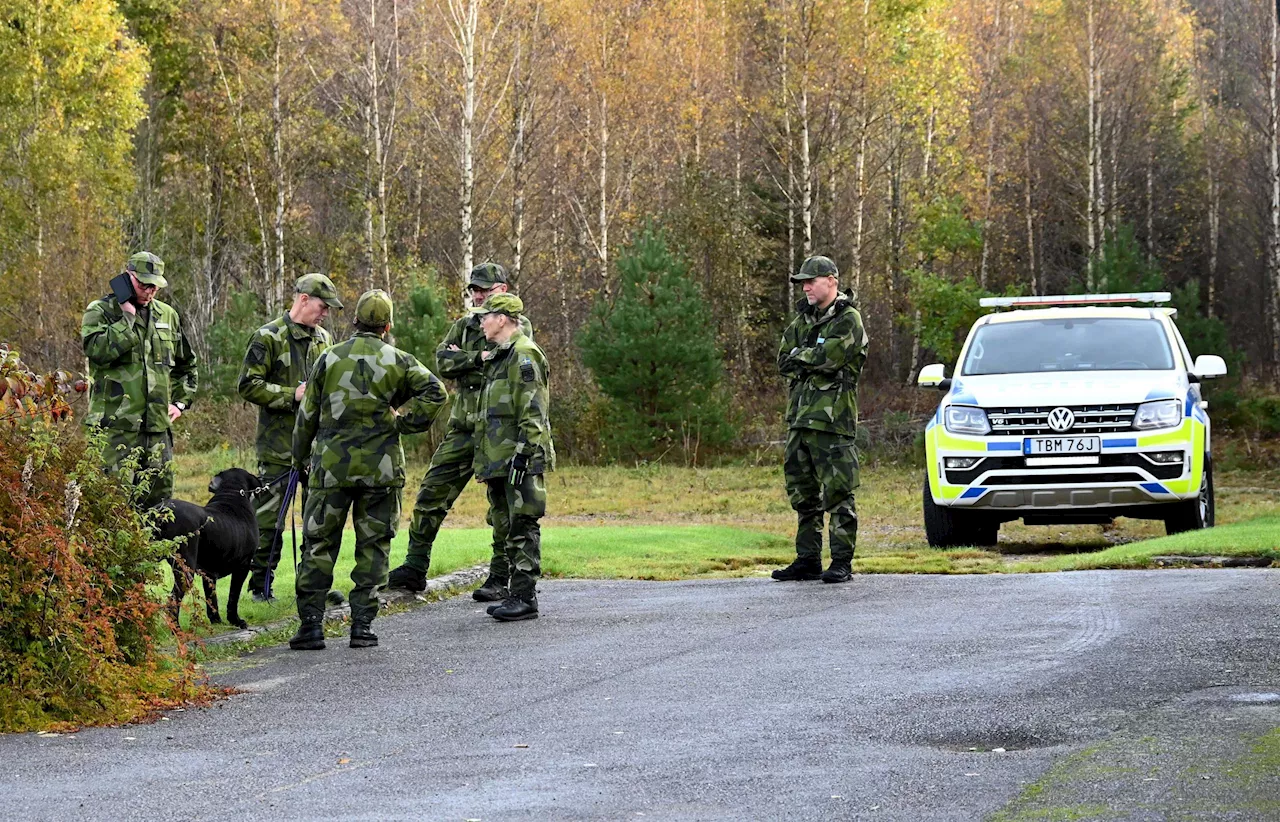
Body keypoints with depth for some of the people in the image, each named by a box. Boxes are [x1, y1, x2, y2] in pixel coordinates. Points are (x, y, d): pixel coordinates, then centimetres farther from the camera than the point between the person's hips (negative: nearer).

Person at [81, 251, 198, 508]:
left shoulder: (168, 315, 16)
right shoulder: (100, 311, 0)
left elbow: (186, 365, 30)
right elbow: (97, 350, -21)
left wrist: (181, 401, 17)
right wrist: (127, 317, -15)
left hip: (158, 427, 6)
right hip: (116, 426, -6)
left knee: (160, 501, 8)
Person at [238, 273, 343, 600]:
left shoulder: (323, 339, 15)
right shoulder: (268, 338, -7)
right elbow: (248, 385, -12)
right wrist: (292, 395, -17)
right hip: (278, 444, -6)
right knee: (269, 515, -3)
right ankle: (260, 584, 6)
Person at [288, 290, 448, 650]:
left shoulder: (329, 359, 3)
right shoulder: (398, 361, 1)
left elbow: (308, 415, 7)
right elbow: (435, 392, -9)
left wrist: (301, 458, 20)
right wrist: (401, 419, 0)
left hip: (331, 467, 0)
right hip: (381, 468, 0)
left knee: (319, 544, 6)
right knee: (373, 547, 7)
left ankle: (311, 624, 1)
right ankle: (362, 624, 3)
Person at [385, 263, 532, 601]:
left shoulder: (519, 326, -1)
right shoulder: (464, 325, 14)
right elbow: (443, 361, 0)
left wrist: (463, 359, -9)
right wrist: (479, 358, -12)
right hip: (463, 428, 5)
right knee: (431, 495, 4)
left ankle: (500, 579, 6)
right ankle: (415, 568, 12)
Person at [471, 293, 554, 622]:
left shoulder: (523, 354, -11)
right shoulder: (499, 356, 21)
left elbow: (533, 411, -18)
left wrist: (523, 453, -23)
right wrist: (484, 462, 24)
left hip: (521, 461, -10)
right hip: (500, 460, 10)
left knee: (521, 527, -9)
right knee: (505, 528, 12)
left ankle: (525, 598, -8)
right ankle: (517, 593, 17)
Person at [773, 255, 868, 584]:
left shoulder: (848, 320, -5)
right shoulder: (802, 319, 18)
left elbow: (831, 355, -19)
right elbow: (784, 362, 10)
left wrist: (800, 356, -3)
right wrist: (814, 361, -6)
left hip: (832, 419, -8)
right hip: (799, 417, 8)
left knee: (837, 492, -8)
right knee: (802, 492, 10)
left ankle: (842, 562, -6)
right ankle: (808, 560, 16)